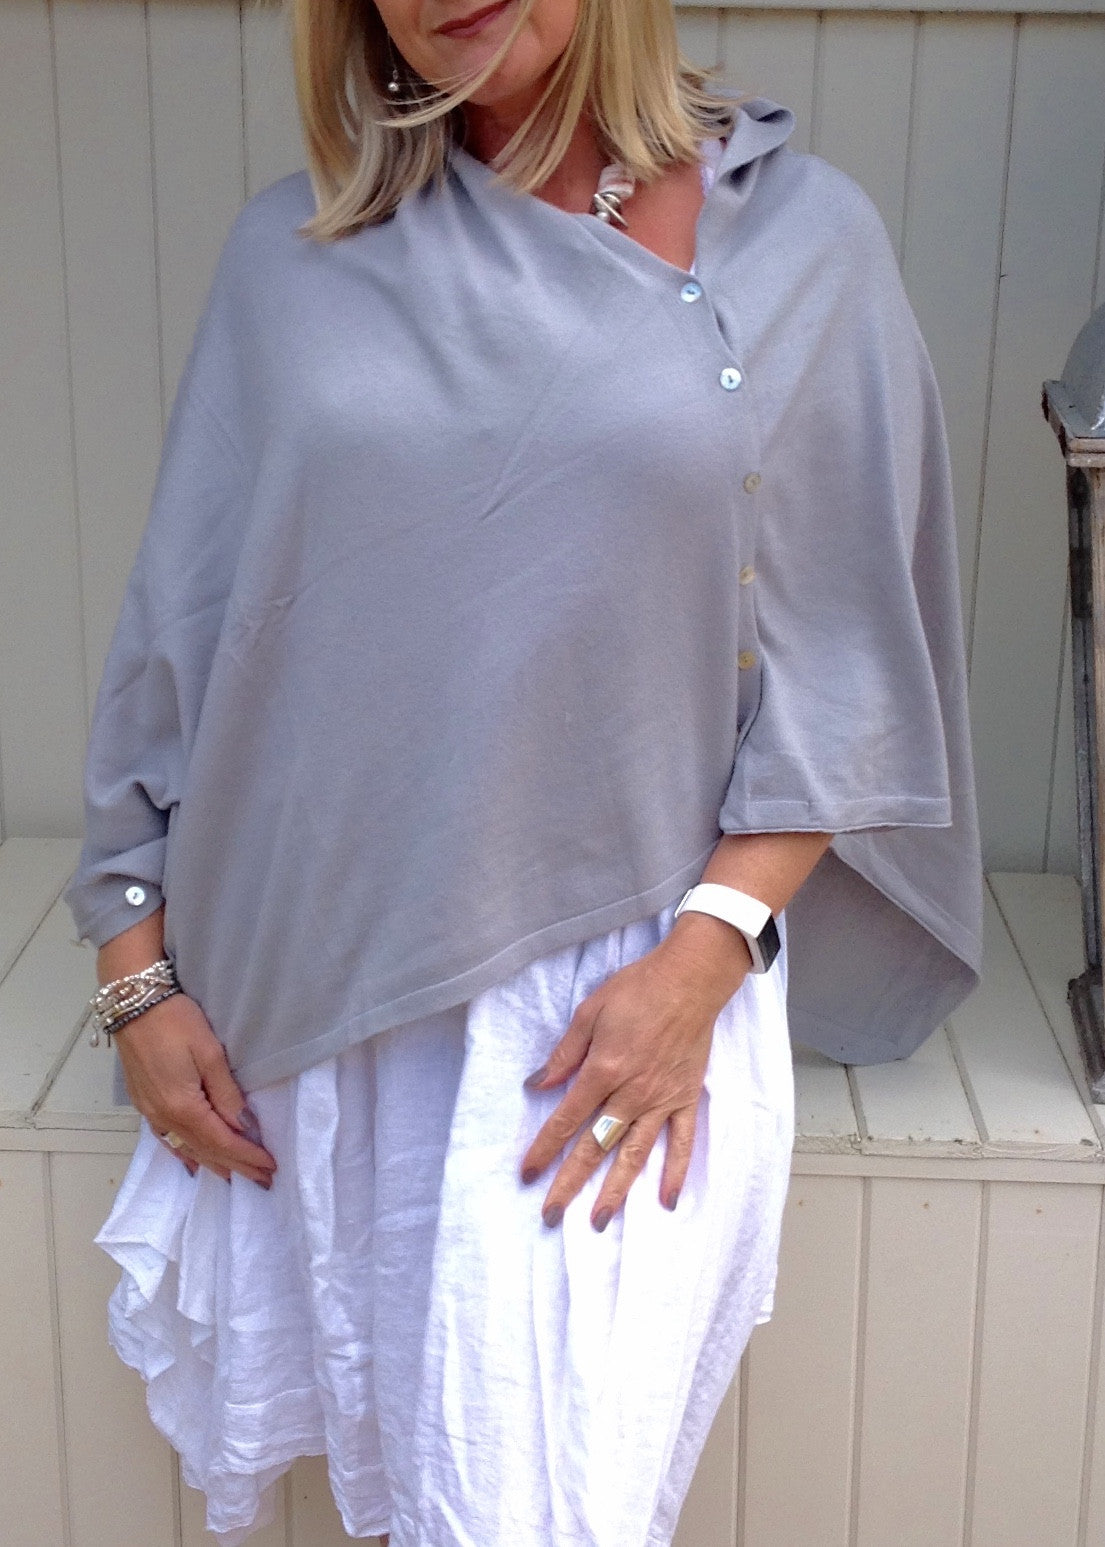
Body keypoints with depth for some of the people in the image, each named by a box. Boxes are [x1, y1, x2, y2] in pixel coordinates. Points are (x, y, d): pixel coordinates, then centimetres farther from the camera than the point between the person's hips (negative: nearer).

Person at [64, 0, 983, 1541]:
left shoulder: (804, 240, -1)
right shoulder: (292, 253, 5)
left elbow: (844, 674, -2)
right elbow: (179, 620, 8)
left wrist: (701, 962, -13)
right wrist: (139, 970, 4)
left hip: (623, 990, -2)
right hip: (321, 991, 3)